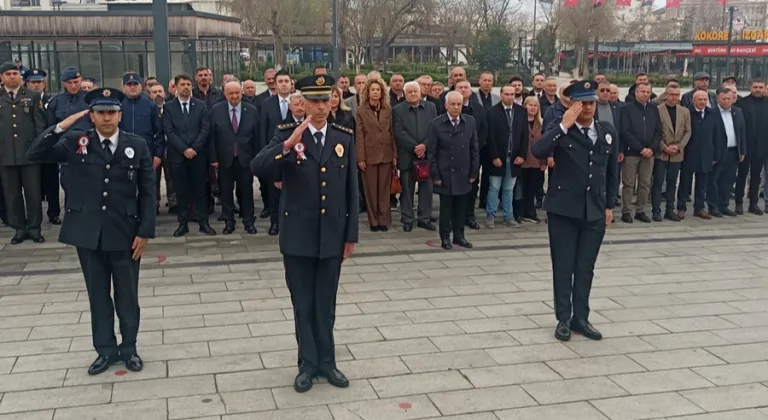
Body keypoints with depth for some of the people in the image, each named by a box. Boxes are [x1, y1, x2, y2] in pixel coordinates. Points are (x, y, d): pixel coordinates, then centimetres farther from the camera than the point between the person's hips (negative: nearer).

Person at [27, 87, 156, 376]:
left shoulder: (137, 145, -1)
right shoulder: (76, 142, 1)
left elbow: (147, 191, -1)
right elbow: (33, 154, -5)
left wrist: (145, 231, -6)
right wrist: (60, 128, -16)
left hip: (125, 233, -1)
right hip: (88, 233, 1)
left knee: (127, 295, 9)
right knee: (98, 295, 12)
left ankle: (129, 348, 25)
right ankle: (105, 349, 25)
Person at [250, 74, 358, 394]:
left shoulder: (344, 138, 2)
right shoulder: (286, 134, -4)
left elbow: (351, 190, 4)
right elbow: (256, 168, -18)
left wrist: (351, 235, 3)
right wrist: (288, 145, -31)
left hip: (332, 237, 2)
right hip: (298, 236, -1)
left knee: (326, 304, 12)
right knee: (303, 304, 9)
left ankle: (326, 361, 26)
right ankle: (308, 364, 23)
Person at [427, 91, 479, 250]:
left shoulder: (470, 122, 3)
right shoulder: (436, 124, -4)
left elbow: (474, 149, 7)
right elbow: (431, 152, -3)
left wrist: (474, 172, 3)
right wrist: (435, 175, -6)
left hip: (464, 174, 3)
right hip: (445, 175, -2)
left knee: (461, 207, 9)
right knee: (446, 207, 4)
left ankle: (459, 235, 22)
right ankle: (445, 237, 16)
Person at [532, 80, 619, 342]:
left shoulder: (608, 133, 7)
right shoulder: (561, 131, -6)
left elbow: (612, 173, 14)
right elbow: (537, 152, -25)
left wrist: (610, 205, 12)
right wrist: (564, 125, -25)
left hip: (595, 212, 3)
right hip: (563, 210, -3)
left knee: (586, 268, 10)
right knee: (563, 268, 4)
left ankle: (580, 318, 21)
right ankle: (564, 319, 15)